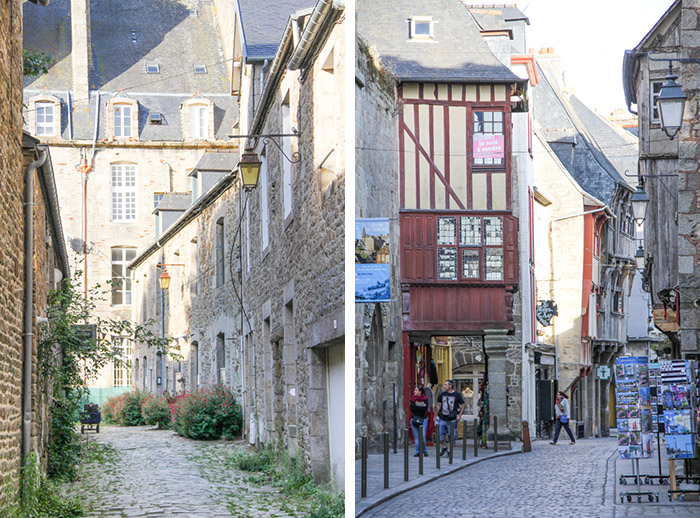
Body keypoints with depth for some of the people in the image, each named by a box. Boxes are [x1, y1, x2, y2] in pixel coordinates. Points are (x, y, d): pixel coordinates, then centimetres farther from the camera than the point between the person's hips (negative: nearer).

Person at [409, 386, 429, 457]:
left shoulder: (425, 399, 1)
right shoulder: (413, 399, 9)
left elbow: (424, 409, -12)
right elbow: (411, 408, -5)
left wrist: (416, 407, -8)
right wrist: (421, 407, -9)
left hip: (423, 419, -3)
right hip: (414, 419, 3)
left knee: (422, 436, -11)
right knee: (416, 436, 2)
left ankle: (425, 450, 7)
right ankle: (417, 451, 8)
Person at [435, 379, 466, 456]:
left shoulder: (457, 395, -3)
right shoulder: (442, 394, 6)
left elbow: (463, 405, 2)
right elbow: (438, 405, 15)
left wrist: (459, 415, -6)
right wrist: (436, 415, 10)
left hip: (452, 419, -3)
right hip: (442, 418, 3)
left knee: (451, 436, 0)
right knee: (441, 434, 2)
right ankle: (444, 448, 22)